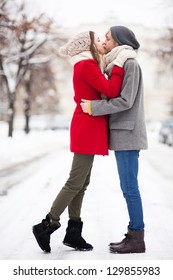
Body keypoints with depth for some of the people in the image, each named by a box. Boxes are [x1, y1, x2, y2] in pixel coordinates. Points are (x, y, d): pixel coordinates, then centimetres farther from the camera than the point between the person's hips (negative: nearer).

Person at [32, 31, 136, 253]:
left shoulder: (84, 65, 18)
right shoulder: (88, 65, -12)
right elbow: (112, 92, -21)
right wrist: (119, 64, -14)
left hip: (85, 129, 10)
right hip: (88, 129, -10)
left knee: (81, 184, 9)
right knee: (76, 183, -7)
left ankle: (73, 233, 12)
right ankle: (47, 225, -2)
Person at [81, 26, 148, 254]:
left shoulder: (131, 64, -11)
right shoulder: (119, 66, 18)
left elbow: (125, 101, -18)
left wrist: (93, 107, -14)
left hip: (128, 133, -10)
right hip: (123, 133, 10)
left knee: (129, 187, -8)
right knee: (129, 187, 9)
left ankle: (137, 239, -3)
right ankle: (134, 235, 13)